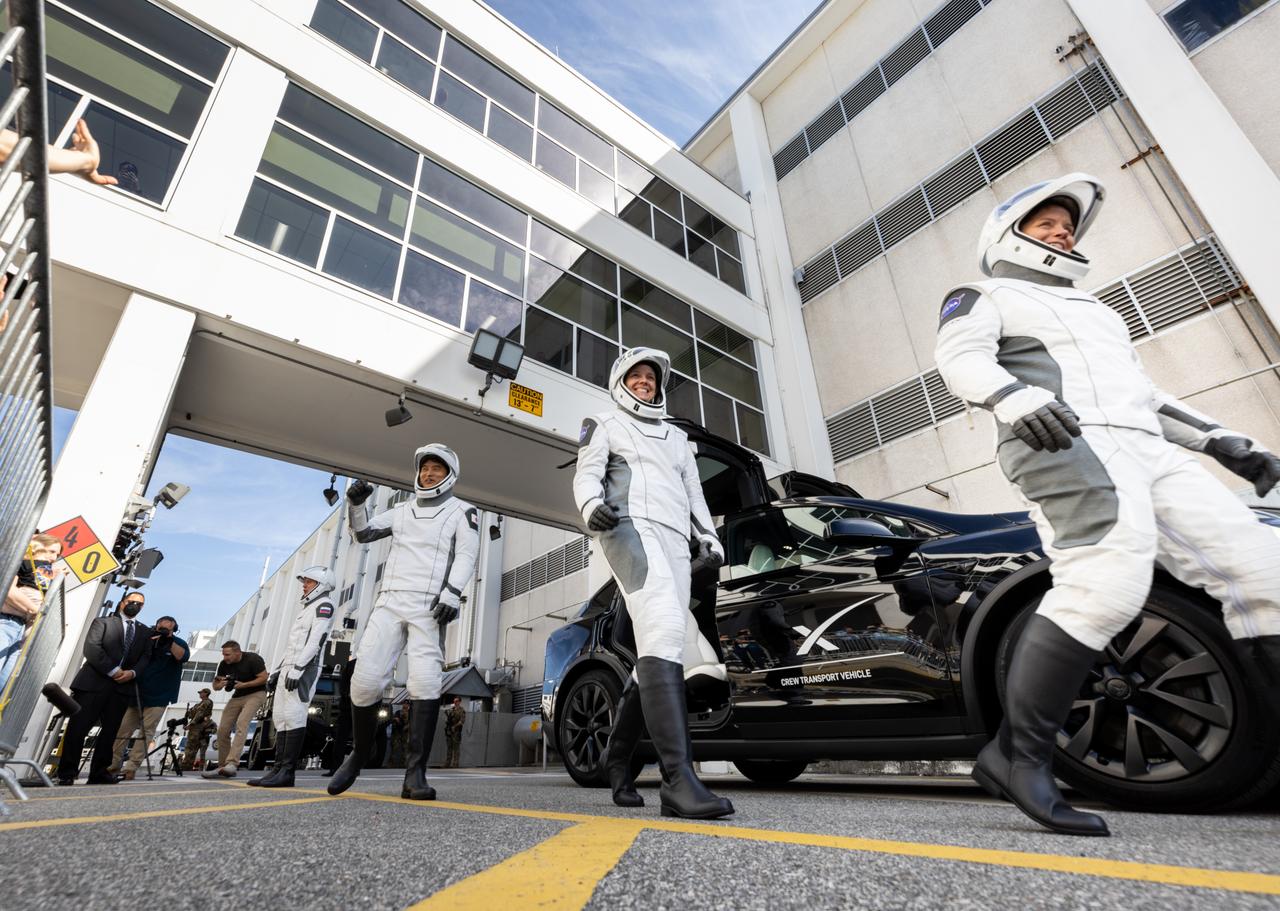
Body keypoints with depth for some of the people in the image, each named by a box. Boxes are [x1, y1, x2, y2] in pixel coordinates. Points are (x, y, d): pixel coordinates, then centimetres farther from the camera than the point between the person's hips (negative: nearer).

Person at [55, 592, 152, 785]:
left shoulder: (145, 631, 19)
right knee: (78, 727, -2)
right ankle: (67, 773, 8)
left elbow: (145, 657, 10)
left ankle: (99, 773, 9)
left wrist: (132, 672, -10)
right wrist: (113, 671, -14)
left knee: (110, 731, 3)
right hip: (93, 682, -3)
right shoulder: (102, 622, 8)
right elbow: (91, 648, -6)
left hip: (123, 686, 3)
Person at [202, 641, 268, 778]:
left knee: (241, 724, -27)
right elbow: (215, 686, 6)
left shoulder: (253, 659, -18)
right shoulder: (224, 664, -3)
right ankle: (222, 766, 13)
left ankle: (232, 763, -34)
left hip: (256, 693, -7)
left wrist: (243, 685, -25)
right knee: (222, 730, 0)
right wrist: (220, 684, -18)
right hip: (237, 696, 7)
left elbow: (263, 678, -17)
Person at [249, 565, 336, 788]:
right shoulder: (305, 607, 26)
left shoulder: (324, 605, -4)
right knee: (280, 716, 6)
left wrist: (298, 667, -23)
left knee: (294, 715, -14)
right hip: (290, 667, 10)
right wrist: (279, 668, 21)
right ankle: (279, 769, 7)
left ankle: (287, 771, -14)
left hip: (305, 668, -10)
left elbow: (316, 640, -16)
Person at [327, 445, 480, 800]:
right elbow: (363, 533, 23)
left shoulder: (461, 511, 8)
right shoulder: (402, 510, 23)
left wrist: (452, 593, -19)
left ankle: (415, 773, -11)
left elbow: (466, 556, -4)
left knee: (424, 682, -17)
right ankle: (358, 754, 22)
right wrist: (356, 504, 4)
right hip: (390, 602, 4)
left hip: (429, 607, -4)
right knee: (364, 680, -2)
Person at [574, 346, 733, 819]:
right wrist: (591, 503, -21)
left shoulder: (678, 437, 34)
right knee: (664, 631, -28)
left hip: (676, 541, 6)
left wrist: (708, 538, 12)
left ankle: (617, 757, 16)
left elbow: (694, 493, 28)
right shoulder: (605, 426, 19)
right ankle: (678, 778, -35)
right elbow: (587, 474, 3)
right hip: (631, 527, -6)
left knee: (660, 653, 0)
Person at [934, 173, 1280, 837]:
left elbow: (1141, 390, 37)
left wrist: (1222, 441, 26)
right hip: (1063, 445, -9)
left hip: (1151, 451, 9)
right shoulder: (985, 297, 14)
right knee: (1106, 581, -29)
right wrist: (1017, 398, -29)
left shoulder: (1091, 309, 38)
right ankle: (1016, 756, -25)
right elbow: (962, 359, -8)